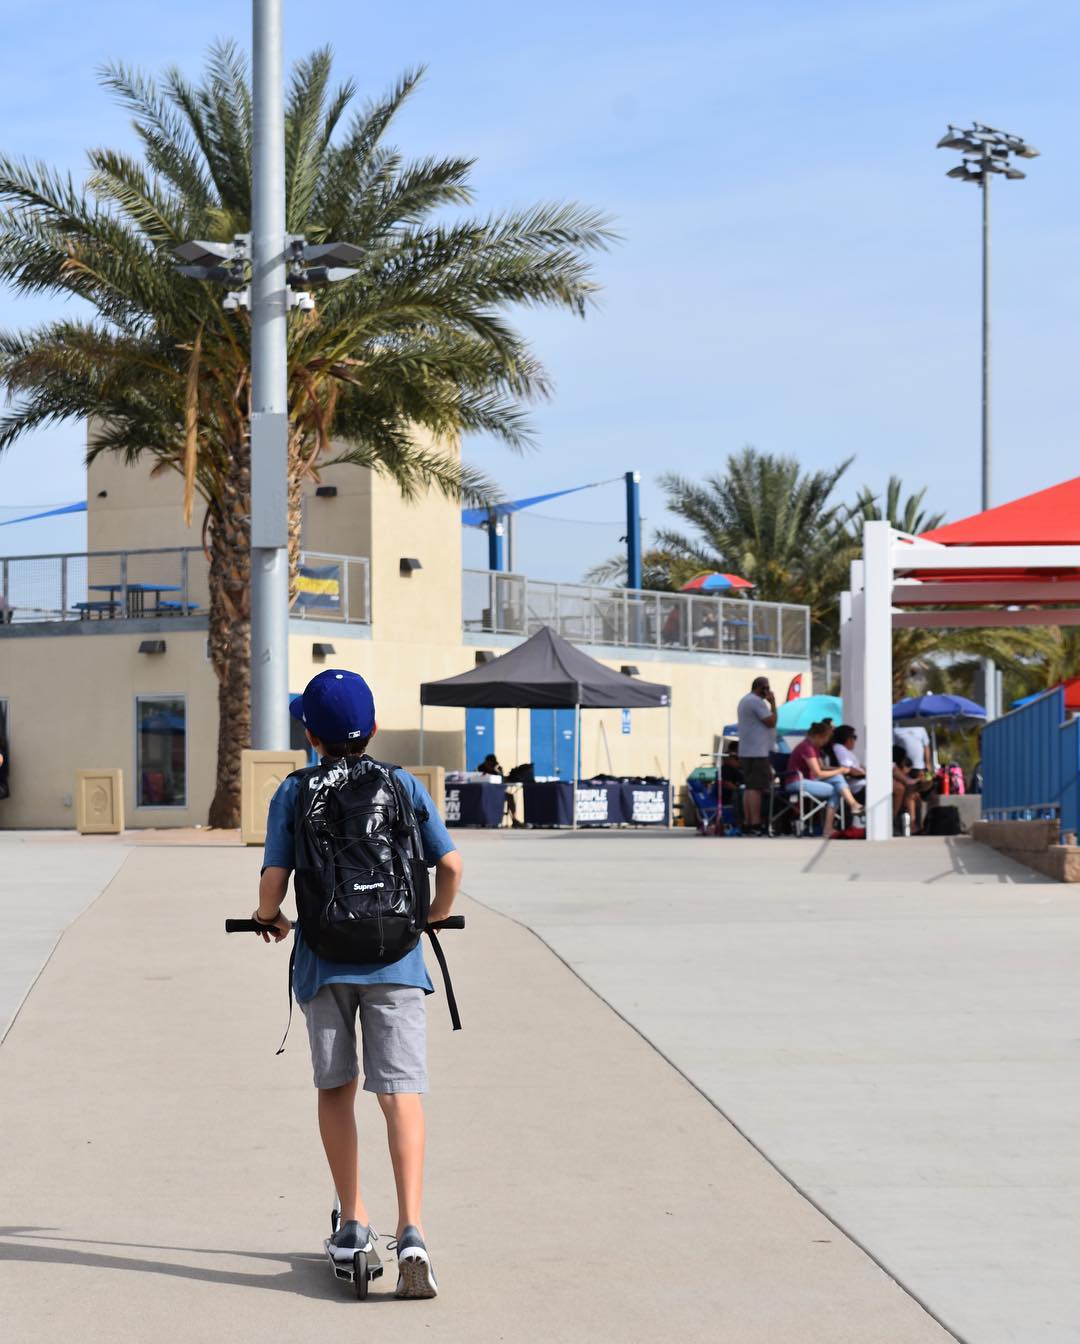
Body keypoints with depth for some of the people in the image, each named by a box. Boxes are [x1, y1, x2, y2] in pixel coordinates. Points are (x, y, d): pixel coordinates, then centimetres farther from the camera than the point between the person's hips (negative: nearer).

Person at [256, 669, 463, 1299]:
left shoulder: (293, 793, 2)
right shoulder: (407, 785, 5)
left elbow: (273, 880, -3)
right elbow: (451, 864, 7)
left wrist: (270, 918, 19)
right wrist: (436, 916, 26)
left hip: (323, 960, 0)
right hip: (394, 960, 0)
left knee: (336, 1088, 16)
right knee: (402, 1093, -5)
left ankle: (354, 1222, 21)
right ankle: (411, 1231, -19)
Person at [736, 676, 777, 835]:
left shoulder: (744, 701, 20)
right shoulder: (757, 702, -13)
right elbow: (771, 722, -14)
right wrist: (773, 703, -8)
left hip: (746, 752, 10)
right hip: (758, 752, -10)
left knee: (750, 788, 10)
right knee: (756, 788, -11)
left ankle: (749, 823, 8)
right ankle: (755, 825, -15)